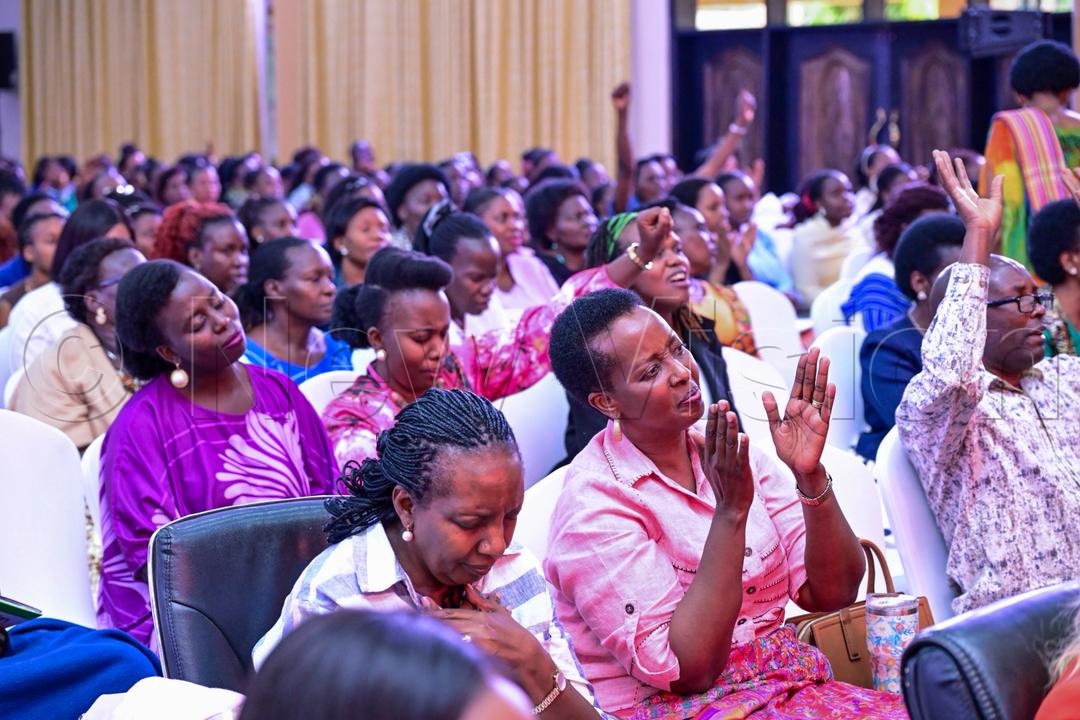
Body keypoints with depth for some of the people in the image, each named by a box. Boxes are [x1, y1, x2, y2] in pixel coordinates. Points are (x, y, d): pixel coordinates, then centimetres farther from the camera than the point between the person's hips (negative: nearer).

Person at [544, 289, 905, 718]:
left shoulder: (730, 453, 6)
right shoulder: (594, 504, -12)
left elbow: (833, 591, 2)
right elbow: (685, 669, -18)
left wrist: (811, 477, -13)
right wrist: (730, 513, -22)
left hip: (787, 681, 6)